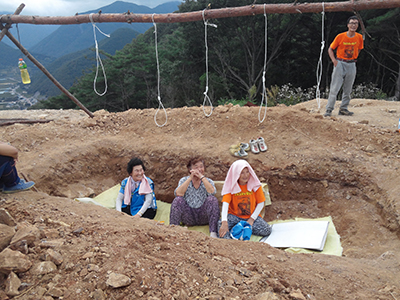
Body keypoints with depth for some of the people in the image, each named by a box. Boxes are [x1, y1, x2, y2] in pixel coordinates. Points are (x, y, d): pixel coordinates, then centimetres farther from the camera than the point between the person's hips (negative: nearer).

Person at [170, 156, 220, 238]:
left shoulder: (208, 181, 9)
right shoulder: (184, 180, 9)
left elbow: (212, 192, -16)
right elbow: (178, 194, -14)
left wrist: (202, 177, -13)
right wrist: (190, 178, -13)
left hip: (203, 216, 0)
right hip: (188, 217, 0)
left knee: (212, 199, -26)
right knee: (178, 200, -24)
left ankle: (213, 233, -31)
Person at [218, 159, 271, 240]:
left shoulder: (255, 184, -4)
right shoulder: (230, 186, -8)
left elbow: (261, 203, -1)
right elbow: (225, 203, -20)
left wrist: (252, 219, -10)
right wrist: (224, 222, -34)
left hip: (251, 216, 3)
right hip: (234, 216, -3)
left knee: (266, 231, -23)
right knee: (221, 224, -33)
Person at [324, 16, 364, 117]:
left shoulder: (359, 37, 2)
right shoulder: (340, 36, -7)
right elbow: (330, 49, 1)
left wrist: (354, 58, 9)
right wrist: (334, 60, -11)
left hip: (352, 65, 4)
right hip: (340, 63, -4)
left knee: (348, 89, 7)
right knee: (334, 88, -9)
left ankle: (343, 109, 16)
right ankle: (329, 109, -6)